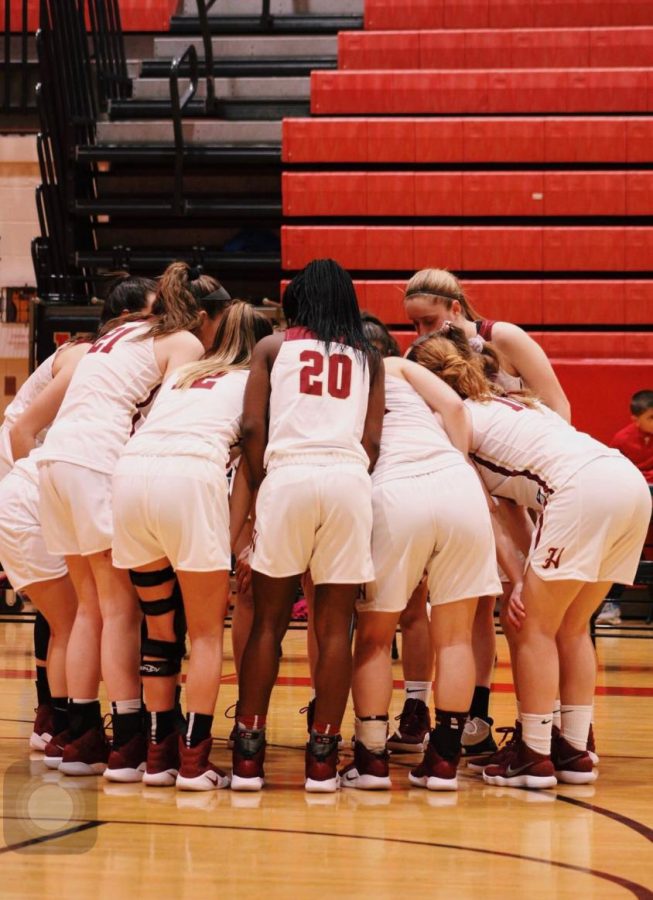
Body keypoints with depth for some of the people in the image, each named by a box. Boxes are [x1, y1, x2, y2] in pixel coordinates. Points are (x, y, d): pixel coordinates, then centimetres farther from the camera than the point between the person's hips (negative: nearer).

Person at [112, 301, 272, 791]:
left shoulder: (183, 374, 33)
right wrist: (236, 533, 13)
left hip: (130, 470, 4)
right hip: (191, 476, -4)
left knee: (160, 627, 15)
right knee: (207, 630, 6)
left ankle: (158, 754, 15)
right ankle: (194, 759, 0)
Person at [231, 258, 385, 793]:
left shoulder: (273, 348, 16)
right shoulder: (367, 358, 21)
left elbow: (252, 428, 5)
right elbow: (372, 440, 11)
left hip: (286, 476, -1)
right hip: (350, 481, 1)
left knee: (268, 621, 6)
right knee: (334, 626, 5)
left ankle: (248, 753, 4)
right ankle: (322, 756, 5)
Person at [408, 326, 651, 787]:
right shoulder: (513, 403, 31)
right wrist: (523, 578, 22)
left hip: (584, 490, -8)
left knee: (534, 628, 5)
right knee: (570, 629, 18)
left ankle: (535, 756, 6)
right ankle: (575, 751, 20)